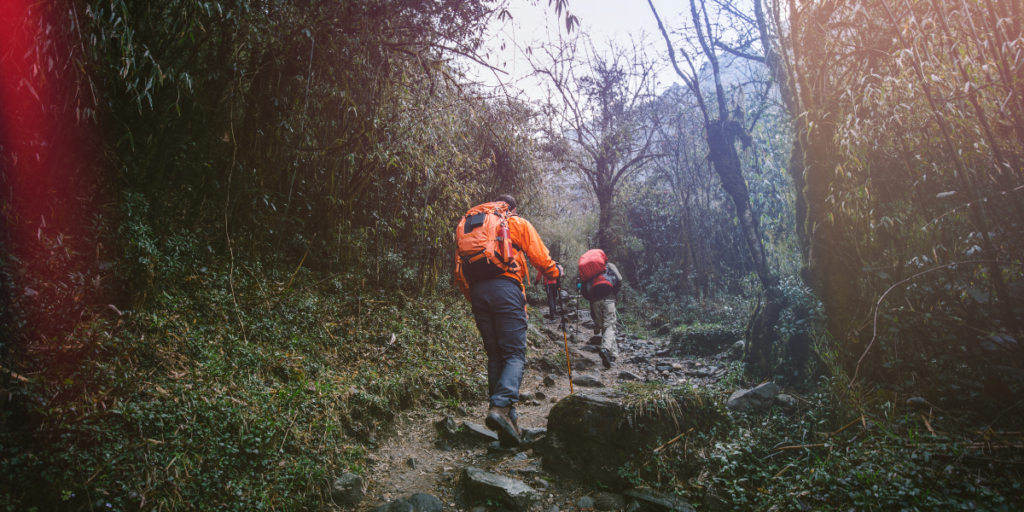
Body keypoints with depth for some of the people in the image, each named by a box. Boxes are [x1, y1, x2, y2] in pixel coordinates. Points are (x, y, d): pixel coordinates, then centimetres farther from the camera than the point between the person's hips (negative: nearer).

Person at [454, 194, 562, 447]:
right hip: (505, 286, -5)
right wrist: (556, 272, 31)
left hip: (476, 290, 5)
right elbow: (540, 257, 11)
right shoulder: (517, 223, 14)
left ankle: (507, 418, 6)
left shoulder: (468, 223, 27)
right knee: (515, 354, -5)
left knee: (495, 356, 9)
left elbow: (460, 274, 21)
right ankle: (501, 406, -27)